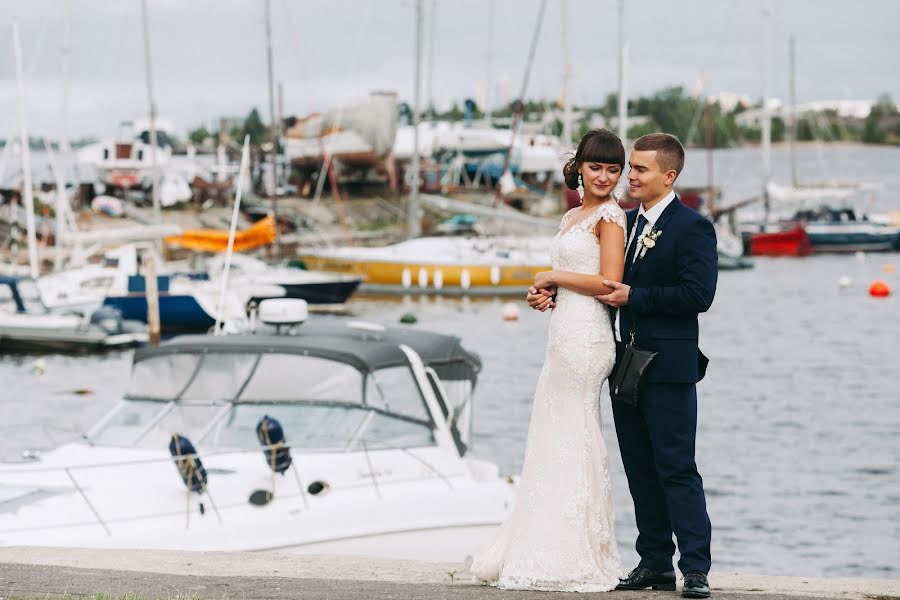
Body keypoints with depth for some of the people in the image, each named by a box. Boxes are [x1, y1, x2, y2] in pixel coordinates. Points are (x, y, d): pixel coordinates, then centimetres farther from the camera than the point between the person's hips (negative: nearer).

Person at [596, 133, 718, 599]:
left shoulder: (692, 228, -9)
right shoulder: (625, 222, 15)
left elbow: (699, 294, -18)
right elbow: (611, 283, 19)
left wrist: (634, 297, -16)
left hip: (667, 369, -8)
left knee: (677, 469, -8)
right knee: (641, 471, 10)